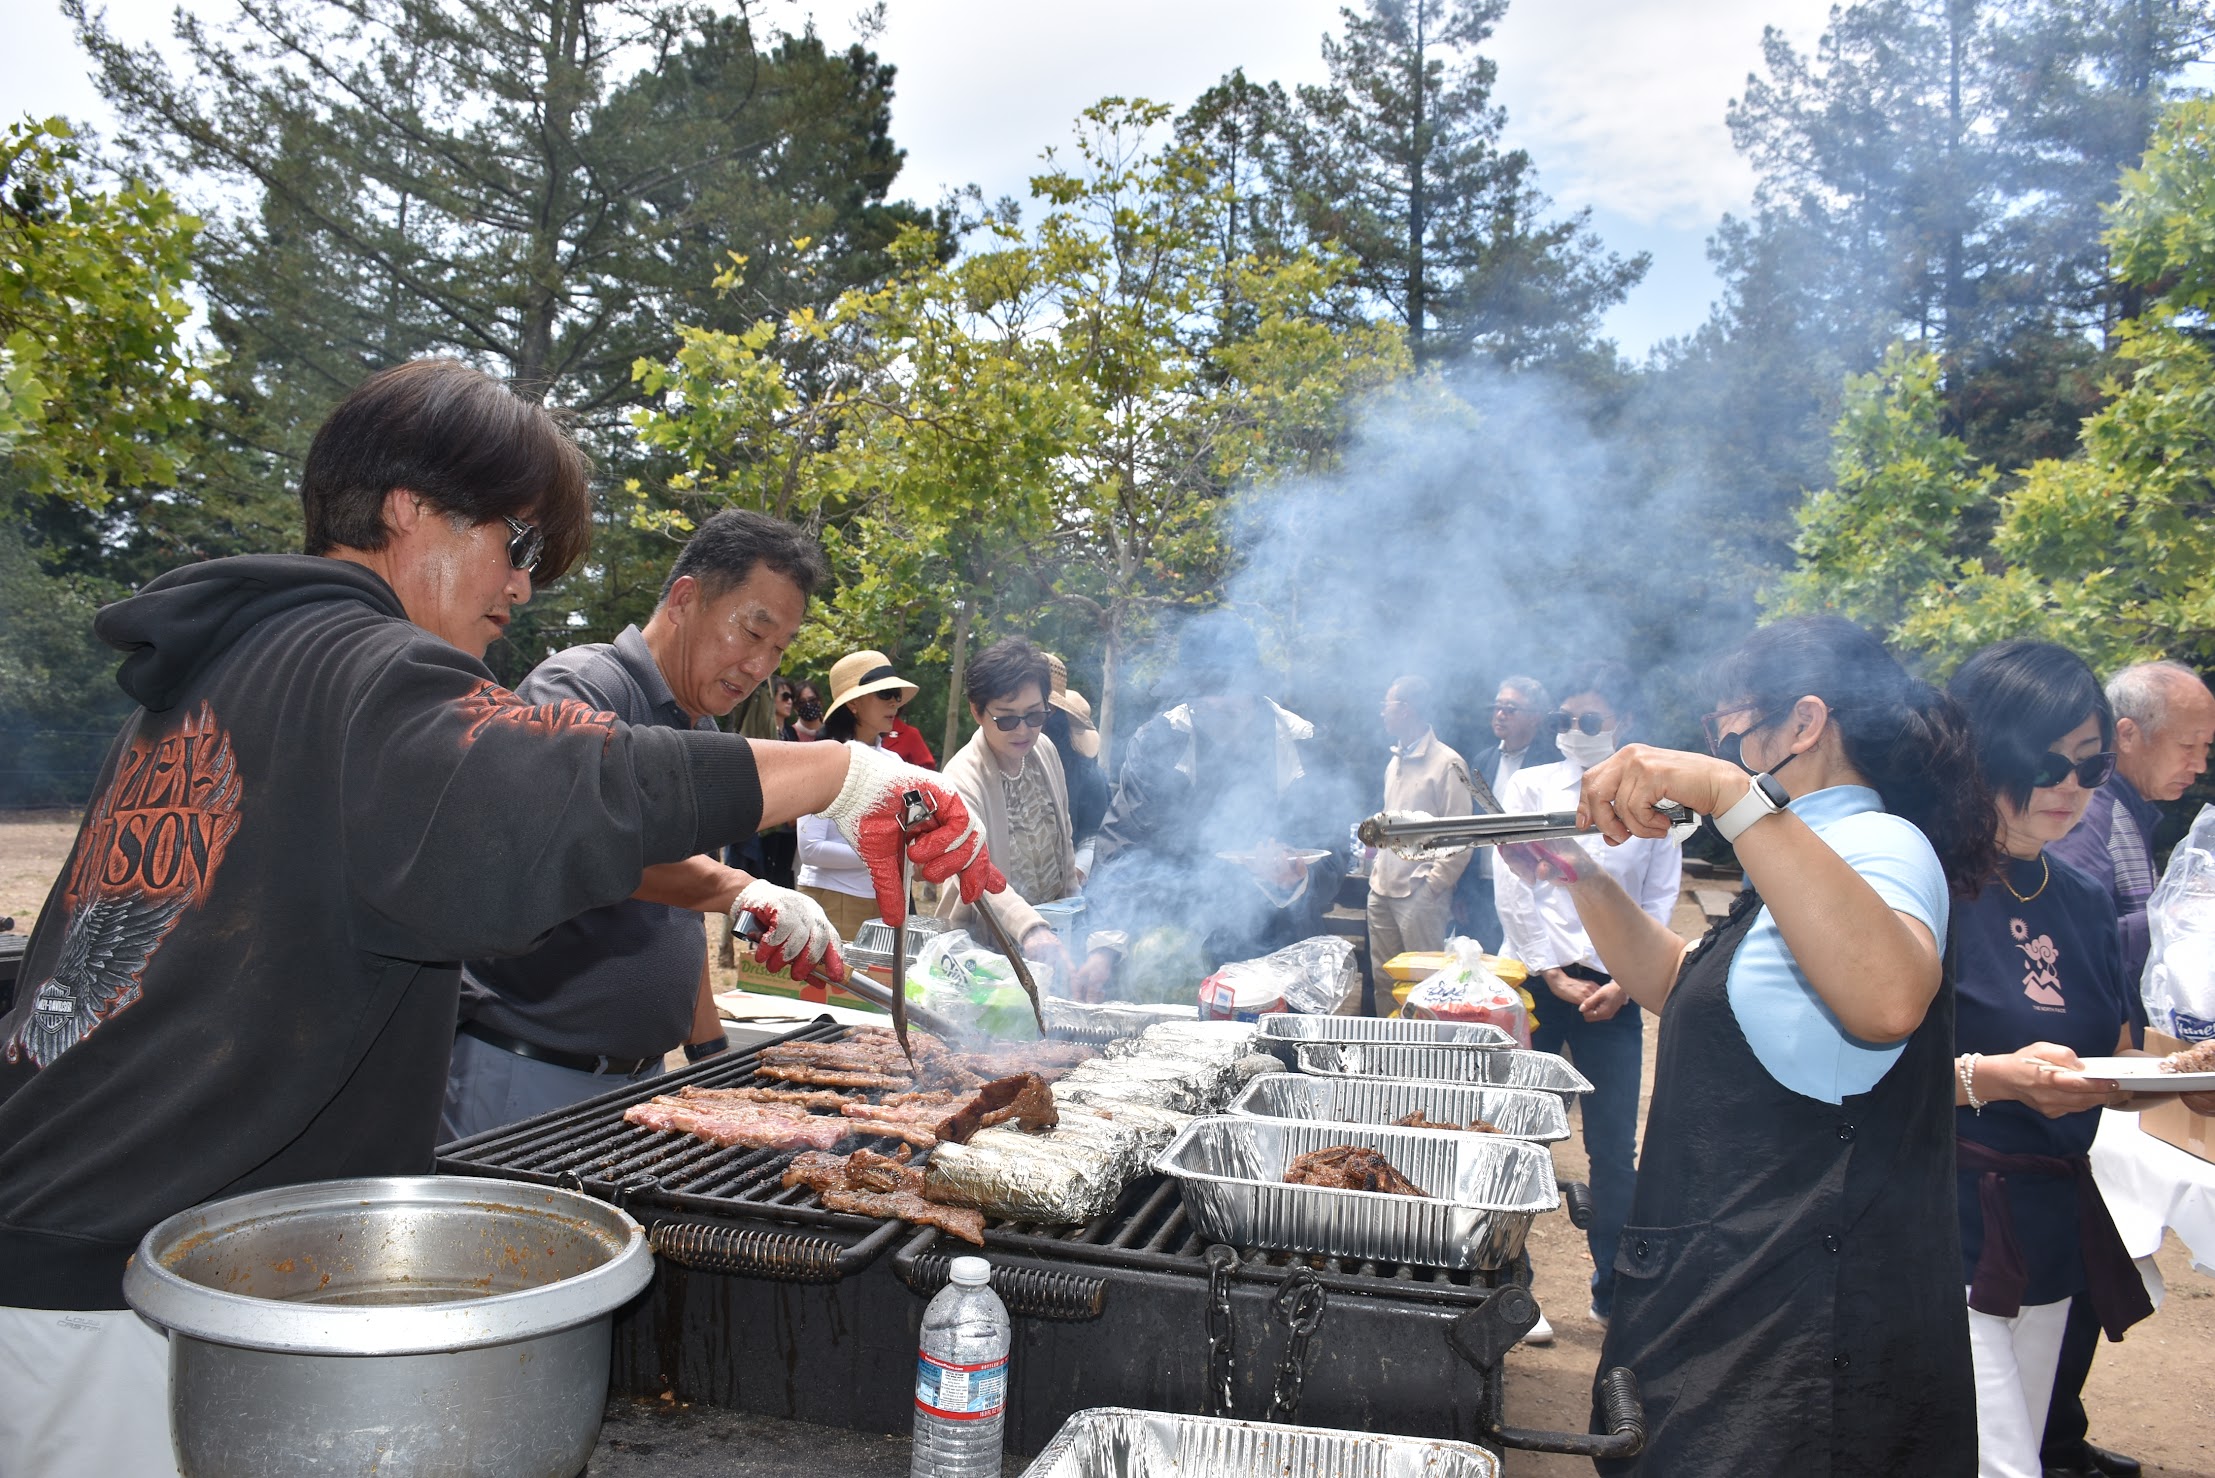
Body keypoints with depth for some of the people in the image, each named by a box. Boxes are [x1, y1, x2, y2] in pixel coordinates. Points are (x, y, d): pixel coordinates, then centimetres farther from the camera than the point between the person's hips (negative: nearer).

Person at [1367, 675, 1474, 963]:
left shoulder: (1447, 764, -9)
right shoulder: (1395, 761, 17)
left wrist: (1431, 886, -14)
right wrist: (1378, 870, 14)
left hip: (1419, 895, -8)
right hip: (1382, 890, 8)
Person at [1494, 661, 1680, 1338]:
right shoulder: (1529, 787, 3)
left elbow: (1660, 907, 6)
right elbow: (1516, 894, -1)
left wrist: (1623, 984, -5)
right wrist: (1556, 977, -6)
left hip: (1614, 995, 1)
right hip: (1534, 983, 0)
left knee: (1615, 1148, 4)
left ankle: (1614, 1290, 19)